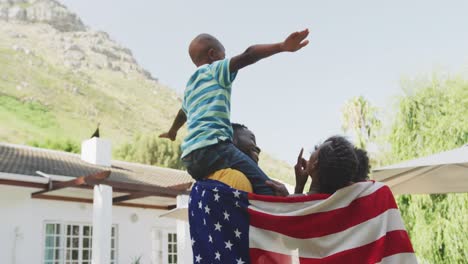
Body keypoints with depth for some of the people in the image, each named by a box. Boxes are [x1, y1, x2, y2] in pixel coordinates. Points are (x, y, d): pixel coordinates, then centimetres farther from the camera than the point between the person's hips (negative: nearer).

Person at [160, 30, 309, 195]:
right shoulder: (215, 69, 7)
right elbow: (247, 56, -12)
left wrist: (172, 132, 70)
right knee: (267, 190, -18)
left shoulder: (190, 87, 29)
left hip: (190, 157, 9)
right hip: (211, 147, -9)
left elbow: (183, 113, 50)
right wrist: (282, 46, -26)